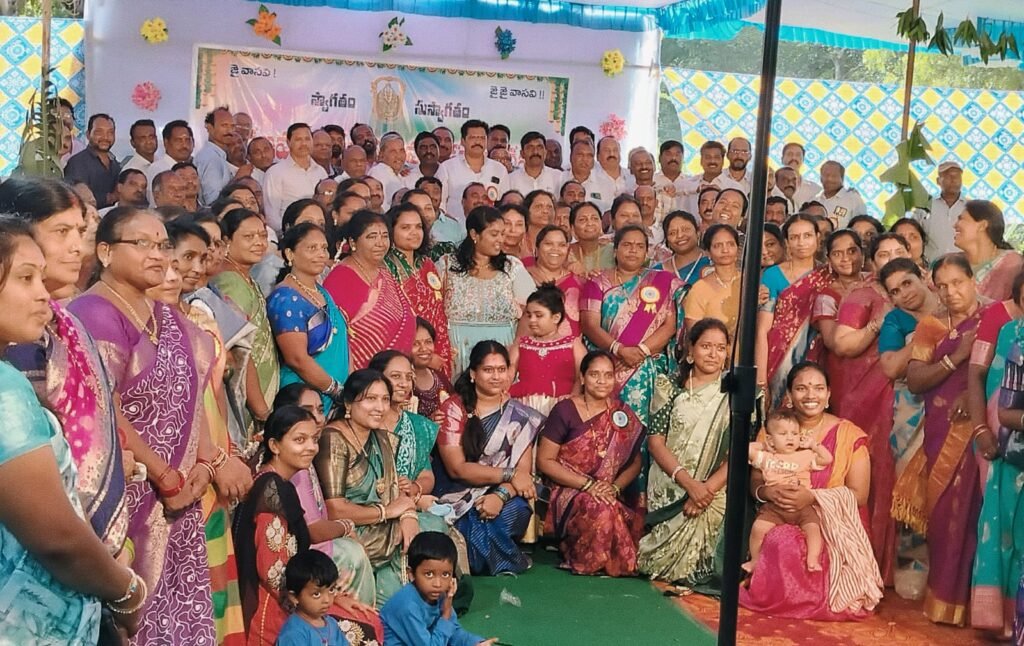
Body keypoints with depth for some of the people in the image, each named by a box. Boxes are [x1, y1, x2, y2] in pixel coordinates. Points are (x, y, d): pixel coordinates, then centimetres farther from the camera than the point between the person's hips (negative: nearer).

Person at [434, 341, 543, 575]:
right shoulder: (453, 409, -3)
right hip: (458, 496, -1)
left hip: (499, 494, 2)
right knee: (474, 520, -31)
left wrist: (501, 495, -24)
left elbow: (524, 470, -3)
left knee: (517, 510, -30)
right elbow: (457, 469, -11)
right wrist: (508, 474, -17)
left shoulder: (519, 415, 5)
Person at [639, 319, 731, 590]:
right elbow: (655, 441, -1)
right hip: (668, 488, 1)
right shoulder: (670, 387, 7)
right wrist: (690, 483, -14)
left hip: (714, 491, 0)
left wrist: (708, 488, -16)